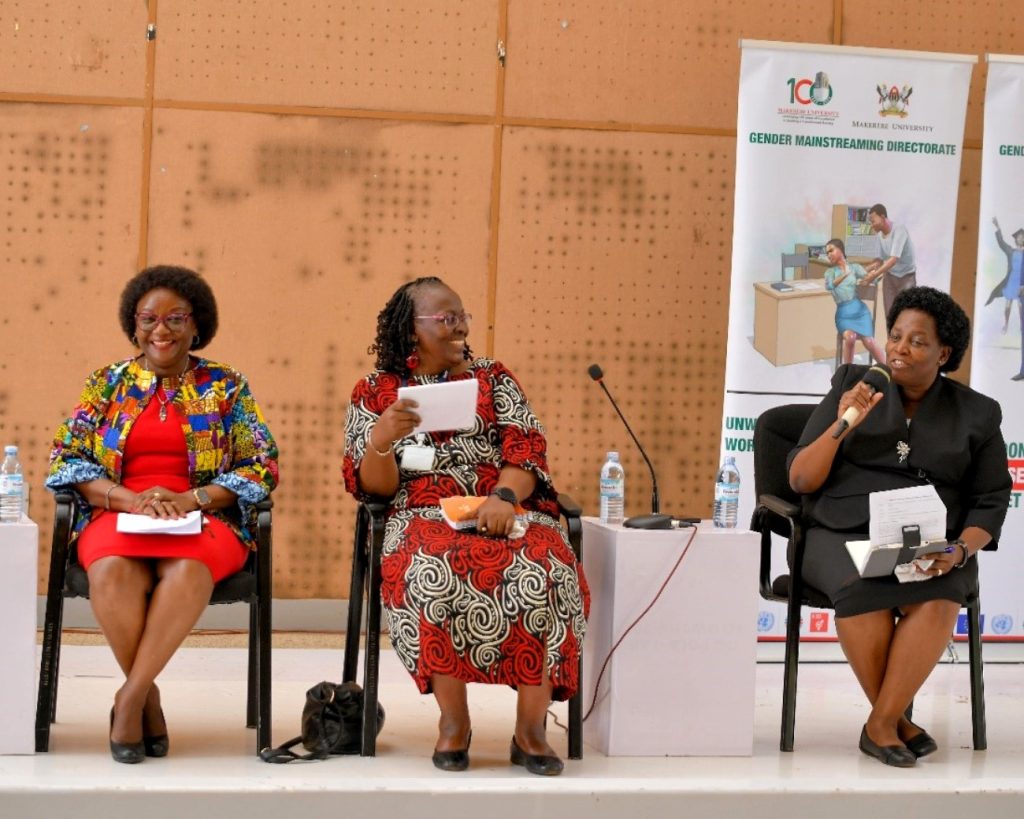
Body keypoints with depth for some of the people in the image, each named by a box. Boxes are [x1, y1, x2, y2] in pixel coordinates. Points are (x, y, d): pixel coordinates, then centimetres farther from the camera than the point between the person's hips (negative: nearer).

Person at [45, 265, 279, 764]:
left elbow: (261, 466, 3)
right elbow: (66, 459, 5)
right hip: (117, 514, 1)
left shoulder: (226, 386, 10)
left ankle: (130, 697, -28)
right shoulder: (107, 383, 13)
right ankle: (148, 700, -20)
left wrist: (191, 499, -14)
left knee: (187, 569, -38)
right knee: (113, 570, -35)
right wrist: (130, 498, -14)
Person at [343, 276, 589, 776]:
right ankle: (453, 721, -22)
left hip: (506, 509, 1)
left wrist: (504, 496, -17)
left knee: (541, 571, -34)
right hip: (423, 517, -1)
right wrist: (380, 441, -18)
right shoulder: (374, 392, 13)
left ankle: (530, 729, -24)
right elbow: (374, 486, 5)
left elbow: (525, 447, 4)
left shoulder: (492, 378, 17)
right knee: (432, 572, -39)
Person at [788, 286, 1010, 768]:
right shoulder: (852, 384, 9)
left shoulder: (976, 414, 11)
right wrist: (842, 425, -11)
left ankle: (881, 724, -20)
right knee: (864, 589, -35)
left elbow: (990, 504, 8)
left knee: (937, 598, -34)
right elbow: (800, 480, 5)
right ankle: (896, 720, -16)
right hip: (844, 535, -1)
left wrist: (959, 551, -12)